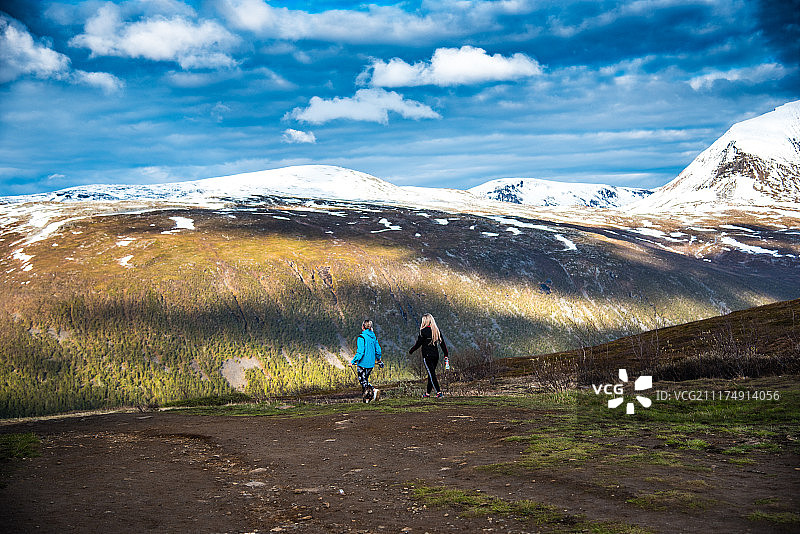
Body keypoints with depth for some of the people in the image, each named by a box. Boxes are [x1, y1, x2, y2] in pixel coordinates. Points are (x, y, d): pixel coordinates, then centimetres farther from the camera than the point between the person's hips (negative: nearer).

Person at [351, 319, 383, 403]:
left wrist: (353, 361, -13)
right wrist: (379, 360, 27)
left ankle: (374, 390, -15)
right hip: (371, 363, 7)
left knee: (363, 381, 2)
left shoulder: (361, 337, -15)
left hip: (363, 362, -7)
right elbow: (378, 350, 11)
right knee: (365, 379, 18)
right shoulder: (374, 337, 6)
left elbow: (360, 352, -20)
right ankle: (367, 398, 12)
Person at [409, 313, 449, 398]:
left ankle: (439, 392, -16)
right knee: (431, 374, 15)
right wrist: (446, 355, 11)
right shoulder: (437, 330, 7)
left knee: (432, 374, -6)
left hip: (427, 356, -6)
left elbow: (418, 343, -7)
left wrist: (411, 351, 7)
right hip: (436, 355, 6)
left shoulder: (423, 331, -11)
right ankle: (428, 393, 23)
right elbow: (442, 343, 8)